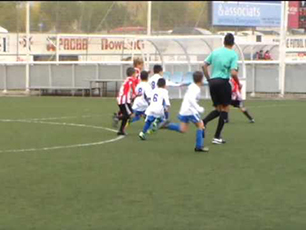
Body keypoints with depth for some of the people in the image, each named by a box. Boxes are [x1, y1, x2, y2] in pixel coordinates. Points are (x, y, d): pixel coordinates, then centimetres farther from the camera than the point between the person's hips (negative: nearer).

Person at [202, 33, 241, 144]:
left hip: (212, 82, 5)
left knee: (218, 109, 17)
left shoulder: (215, 52, 10)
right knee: (225, 109, 7)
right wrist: (238, 84, 2)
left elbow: (204, 65, 9)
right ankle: (217, 137, 2)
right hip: (223, 82, -5)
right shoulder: (233, 54, -5)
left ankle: (203, 122, -11)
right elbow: (233, 73, -14)